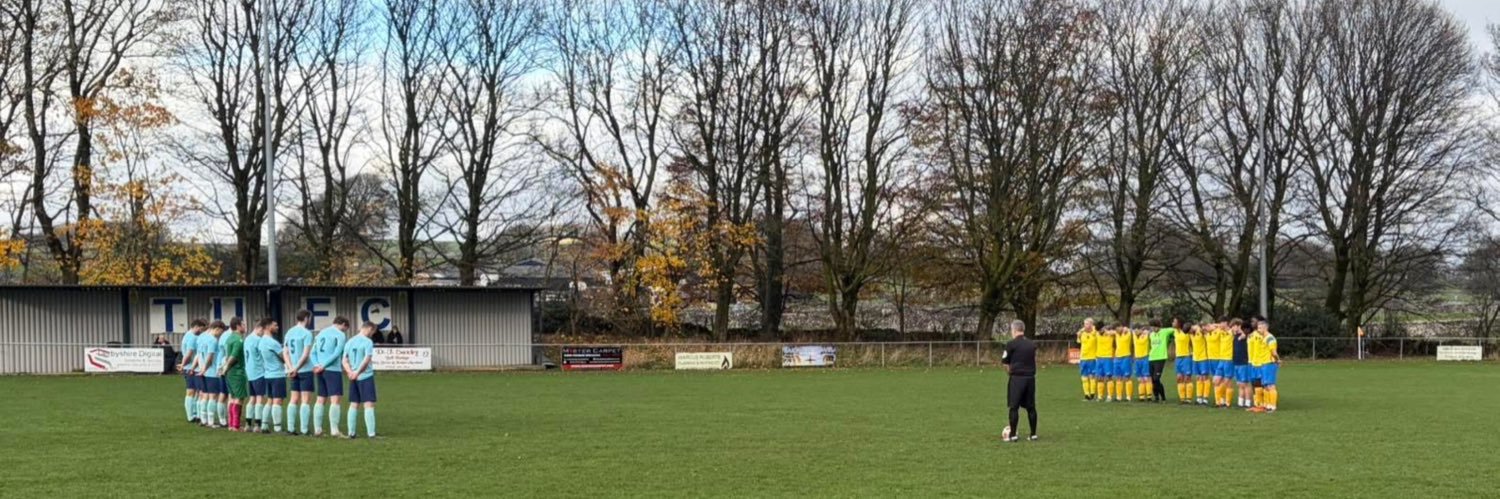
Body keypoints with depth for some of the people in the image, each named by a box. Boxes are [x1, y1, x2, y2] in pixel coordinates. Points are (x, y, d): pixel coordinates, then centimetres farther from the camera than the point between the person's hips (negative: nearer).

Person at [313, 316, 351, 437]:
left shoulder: (321, 332, 18)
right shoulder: (340, 334, -4)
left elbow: (313, 352, 12)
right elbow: (337, 353, -14)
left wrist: (316, 365, -1)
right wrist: (323, 366, -11)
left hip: (320, 371, 7)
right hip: (333, 370, -7)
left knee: (321, 400, 12)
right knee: (334, 400, -8)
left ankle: (317, 429, 12)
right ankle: (334, 430, -14)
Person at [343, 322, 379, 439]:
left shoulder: (349, 342, 11)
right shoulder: (368, 342, -10)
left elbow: (345, 361, 7)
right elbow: (367, 359, -18)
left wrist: (350, 372, -6)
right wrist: (357, 373, -12)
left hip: (353, 378, 6)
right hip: (366, 376, -6)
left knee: (354, 404, 12)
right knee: (369, 405, -5)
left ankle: (351, 432, 14)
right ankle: (371, 433, -10)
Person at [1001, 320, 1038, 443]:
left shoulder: (1011, 344, -7)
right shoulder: (1032, 345, 9)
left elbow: (1005, 362, -2)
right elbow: (1034, 360, 15)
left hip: (1017, 378, -5)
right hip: (1030, 377, 5)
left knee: (1014, 407, 0)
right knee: (1031, 407, 11)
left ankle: (1013, 435, -2)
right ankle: (1033, 434, 14)